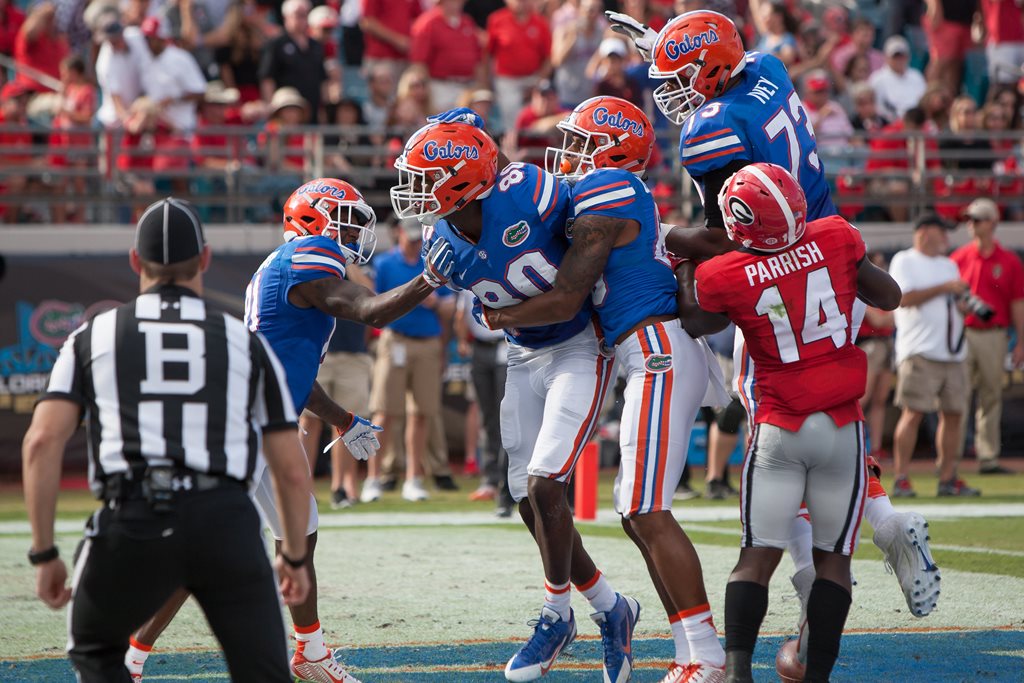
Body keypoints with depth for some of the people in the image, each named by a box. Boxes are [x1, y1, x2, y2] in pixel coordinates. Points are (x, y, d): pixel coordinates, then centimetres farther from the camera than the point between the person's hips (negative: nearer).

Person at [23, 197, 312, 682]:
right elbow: (290, 470, 16)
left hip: (132, 521, 0)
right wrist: (295, 557, 30)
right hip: (225, 517, 0)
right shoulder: (246, 342, 18)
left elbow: (42, 441, 2)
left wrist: (44, 555, 7)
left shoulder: (93, 337, 16)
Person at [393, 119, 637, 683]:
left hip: (580, 350, -7)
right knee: (529, 500, 7)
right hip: (524, 358, 7)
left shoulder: (529, 197, -28)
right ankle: (611, 609, 23)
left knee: (543, 484, -15)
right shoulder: (445, 243, -8)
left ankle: (556, 616, 3)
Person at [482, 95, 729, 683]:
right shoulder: (629, 195, 18)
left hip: (659, 354, -10)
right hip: (654, 357, 10)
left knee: (648, 513, -12)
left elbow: (565, 302, -11)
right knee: (639, 515, 10)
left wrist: (501, 318, 4)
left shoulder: (604, 200, -11)